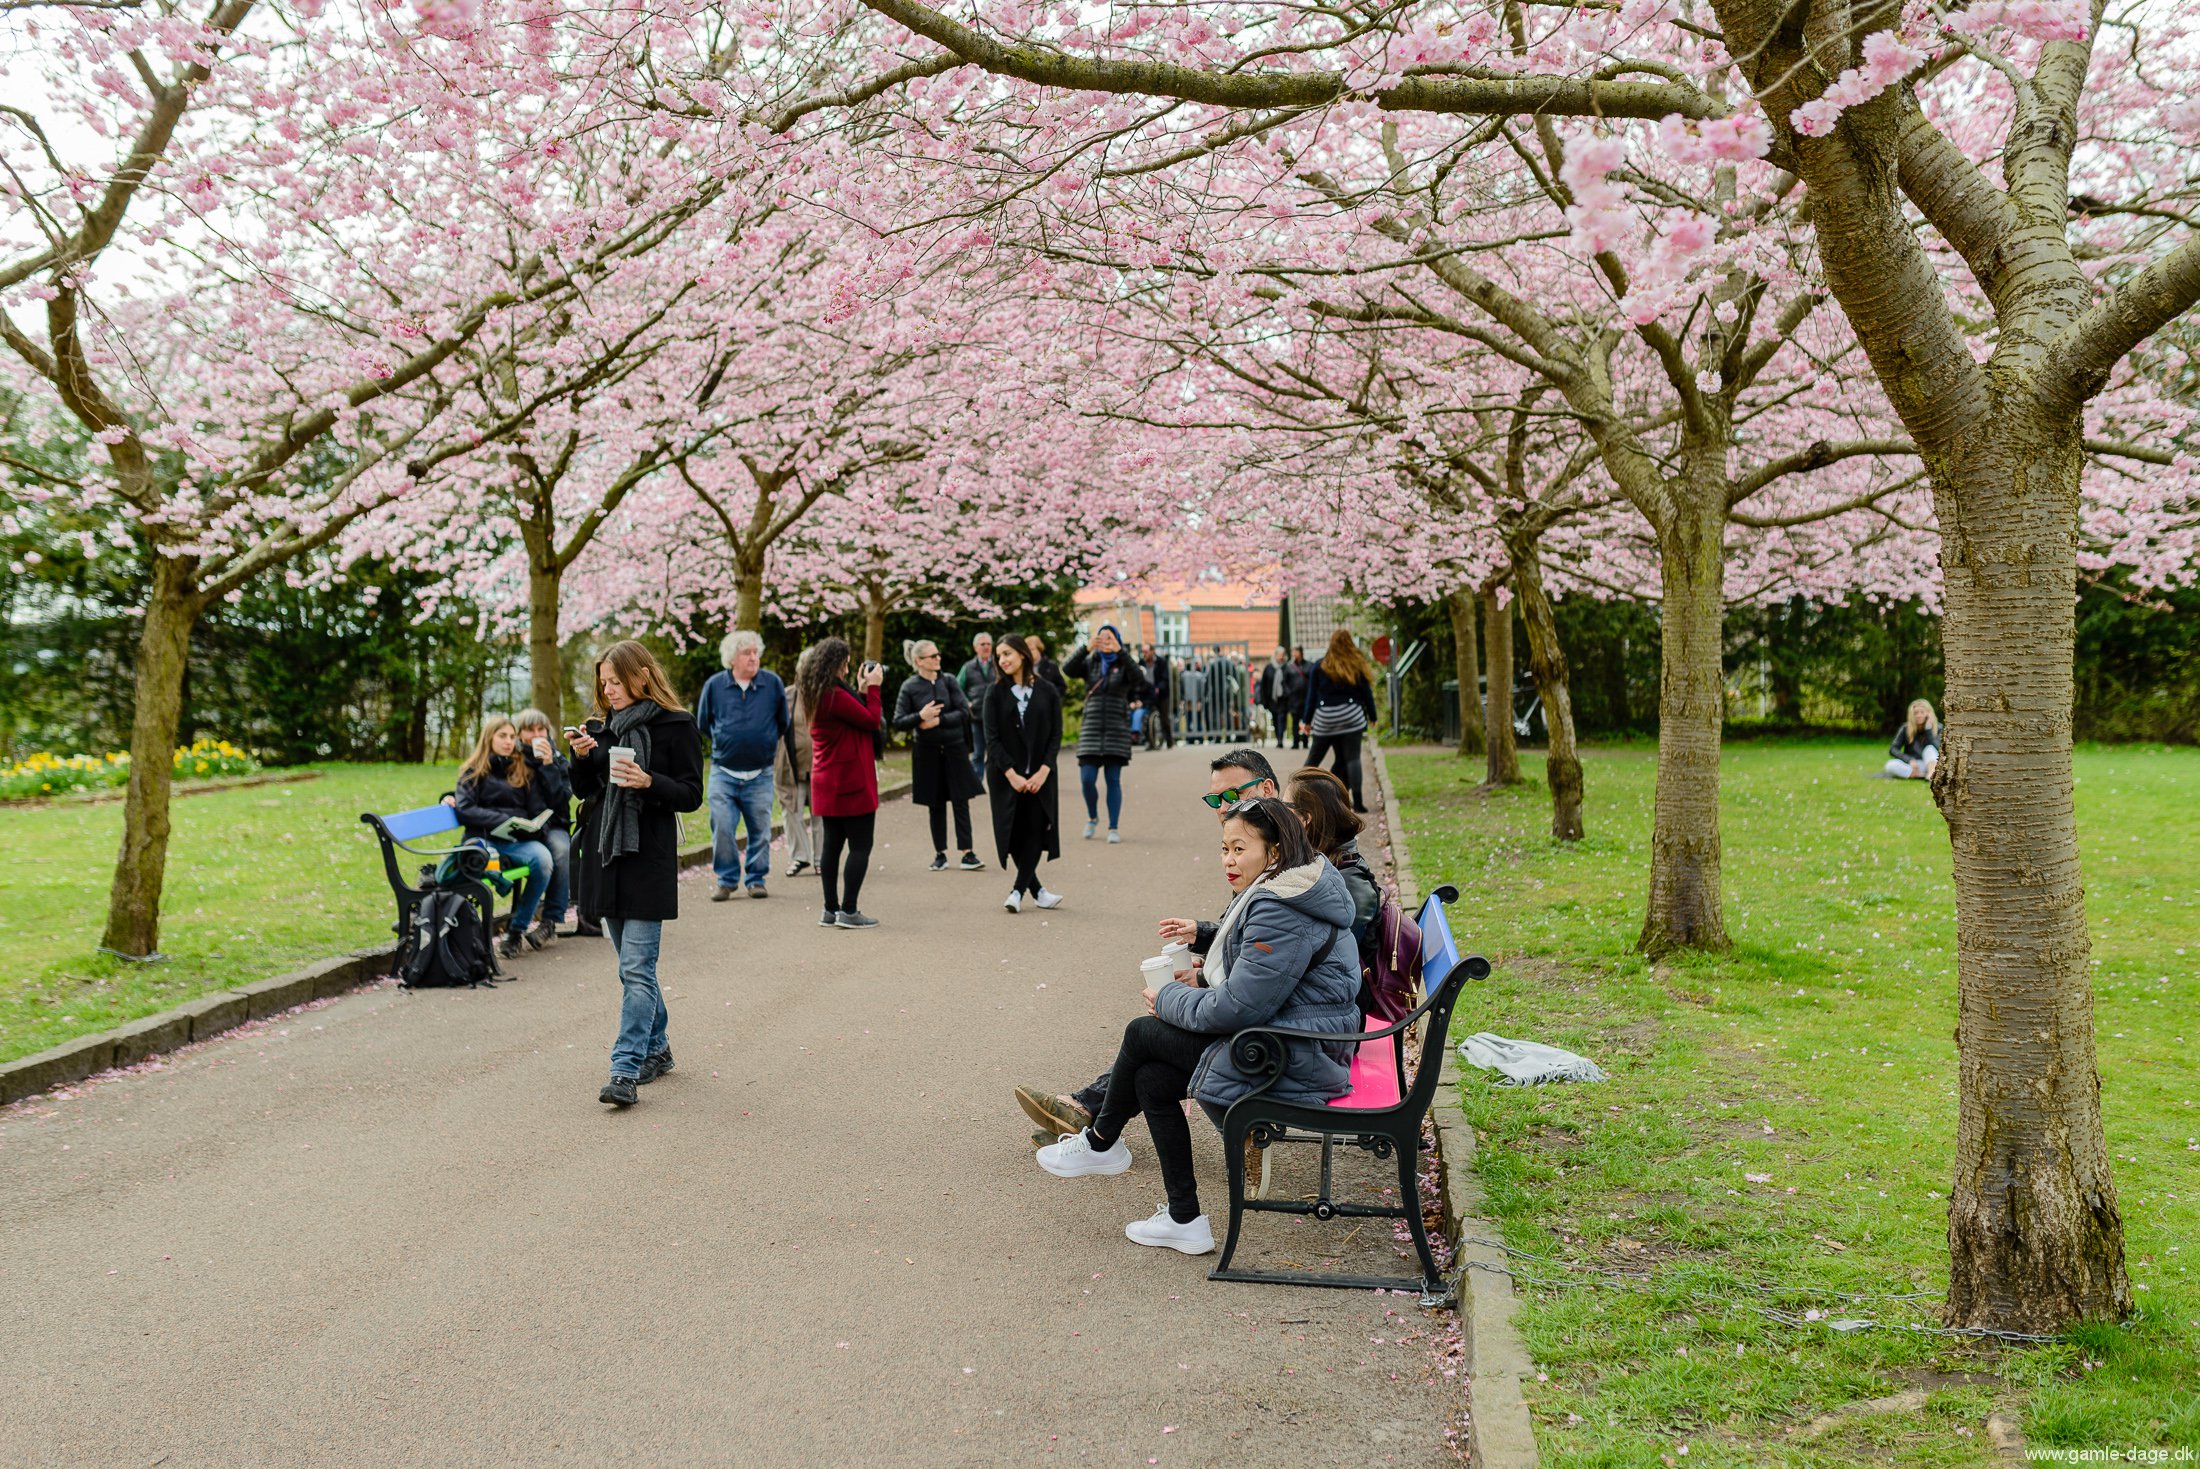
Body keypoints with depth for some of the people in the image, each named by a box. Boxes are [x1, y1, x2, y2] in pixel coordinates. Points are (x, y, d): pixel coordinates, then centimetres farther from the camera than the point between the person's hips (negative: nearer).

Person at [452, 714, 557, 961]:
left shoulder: (524, 770, 21)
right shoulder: (473, 771, 13)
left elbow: (538, 808, 17)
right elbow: (465, 810, -1)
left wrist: (537, 821, -8)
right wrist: (505, 820, -13)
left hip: (518, 840, 3)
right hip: (484, 838, -3)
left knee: (543, 858, -33)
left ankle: (517, 928, -16)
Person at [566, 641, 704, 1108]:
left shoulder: (676, 727, -5)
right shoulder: (602, 725, 12)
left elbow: (692, 795, -6)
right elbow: (583, 790, 14)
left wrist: (649, 782, -22)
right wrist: (582, 757, -4)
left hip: (648, 858, -6)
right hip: (605, 854, 6)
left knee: (637, 969, -10)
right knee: (632, 967, 14)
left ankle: (626, 1070, -13)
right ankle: (656, 1048, 28)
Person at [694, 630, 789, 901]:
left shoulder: (773, 683, 0)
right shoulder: (714, 685, 1)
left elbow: (784, 722, 14)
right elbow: (703, 722, 15)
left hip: (760, 774, 0)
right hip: (723, 773, 0)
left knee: (760, 830, 4)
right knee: (722, 828, -6)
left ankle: (757, 879, 17)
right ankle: (727, 879, 7)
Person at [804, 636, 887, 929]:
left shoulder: (817, 696, 11)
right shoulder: (835, 696, -19)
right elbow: (872, 721, -14)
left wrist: (861, 691, 11)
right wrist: (872, 688, -4)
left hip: (827, 784, 10)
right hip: (850, 784, -10)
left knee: (832, 844, 11)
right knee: (860, 846, -3)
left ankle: (831, 910, 15)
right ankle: (848, 910, -4)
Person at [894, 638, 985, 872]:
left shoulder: (949, 682, 1)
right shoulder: (909, 687, -3)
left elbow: (964, 712, -5)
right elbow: (898, 722, -5)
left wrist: (939, 720, -16)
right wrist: (920, 717, -20)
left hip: (954, 748, 1)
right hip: (927, 752, -1)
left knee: (960, 801, -2)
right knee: (935, 804, 6)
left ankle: (967, 853, -2)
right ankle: (940, 854, 17)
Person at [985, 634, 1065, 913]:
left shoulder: (1047, 692, 1)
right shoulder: (996, 693, 0)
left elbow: (1056, 735, 0)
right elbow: (992, 738, -5)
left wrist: (1043, 772, -12)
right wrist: (1012, 775, -14)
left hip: (1039, 774, 0)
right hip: (1005, 775, 0)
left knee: (1036, 831, -8)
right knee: (1014, 833, 2)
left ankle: (1018, 891, -5)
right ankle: (1036, 891, 14)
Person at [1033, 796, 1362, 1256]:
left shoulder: (1280, 913, -23)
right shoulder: (1278, 892, 11)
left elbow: (1238, 1008, -24)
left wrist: (1169, 1000, -8)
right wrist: (1204, 935, 13)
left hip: (1292, 1061, -10)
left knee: (1142, 1033, 0)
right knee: (1150, 1078, 6)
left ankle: (1101, 1142, 21)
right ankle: (1184, 1220, 10)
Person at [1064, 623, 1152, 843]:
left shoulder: (1123, 664, 4)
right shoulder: (1090, 663, 9)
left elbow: (1138, 678, -18)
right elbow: (1068, 669, -10)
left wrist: (1119, 651, -25)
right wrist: (1087, 648, -22)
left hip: (1117, 729, -1)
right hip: (1091, 728, 1)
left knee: (1113, 780, 0)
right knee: (1087, 779, -5)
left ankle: (1113, 828, 5)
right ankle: (1092, 818, 20)